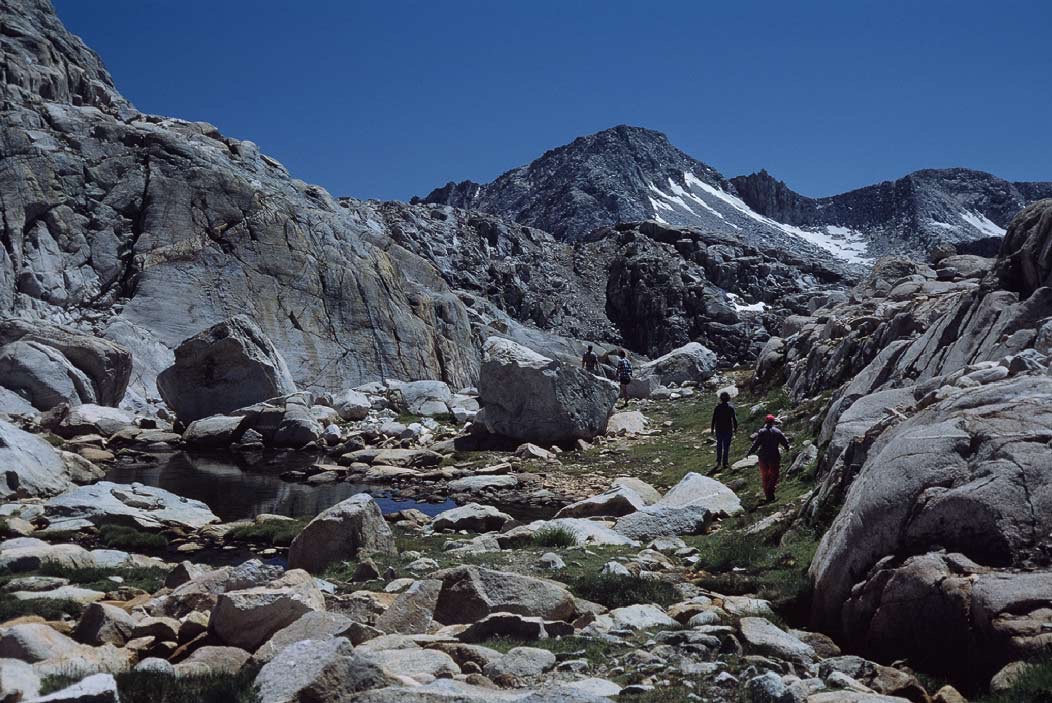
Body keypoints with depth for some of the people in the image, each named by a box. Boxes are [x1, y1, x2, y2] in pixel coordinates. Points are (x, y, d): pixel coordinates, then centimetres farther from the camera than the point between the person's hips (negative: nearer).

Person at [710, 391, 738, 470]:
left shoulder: (717, 408, -6)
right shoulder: (731, 408, -10)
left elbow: (713, 419, -2)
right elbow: (734, 419, -6)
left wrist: (712, 429, 7)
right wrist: (735, 428, 7)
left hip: (719, 430, 2)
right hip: (728, 430, -2)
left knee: (719, 446, 17)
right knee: (726, 446, 5)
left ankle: (718, 462, 23)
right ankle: (725, 463, 6)